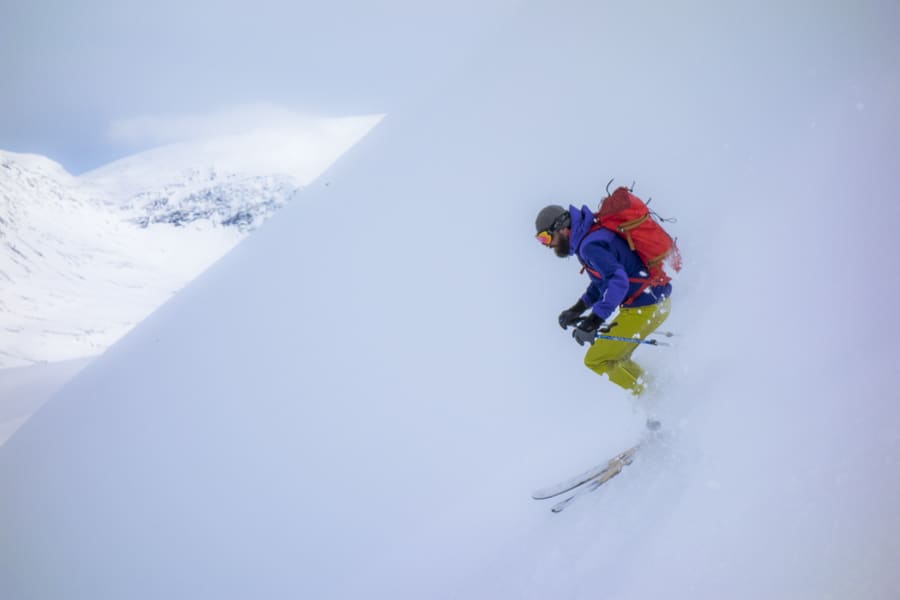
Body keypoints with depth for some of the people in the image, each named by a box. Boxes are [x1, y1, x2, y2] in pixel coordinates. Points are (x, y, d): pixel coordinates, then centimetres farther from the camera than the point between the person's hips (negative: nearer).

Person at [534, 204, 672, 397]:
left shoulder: (590, 245, -20)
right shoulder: (592, 234, 11)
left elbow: (618, 281, -32)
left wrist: (594, 320, -36)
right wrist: (578, 309, 16)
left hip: (644, 308, -10)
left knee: (596, 360, -1)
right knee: (614, 357, 21)